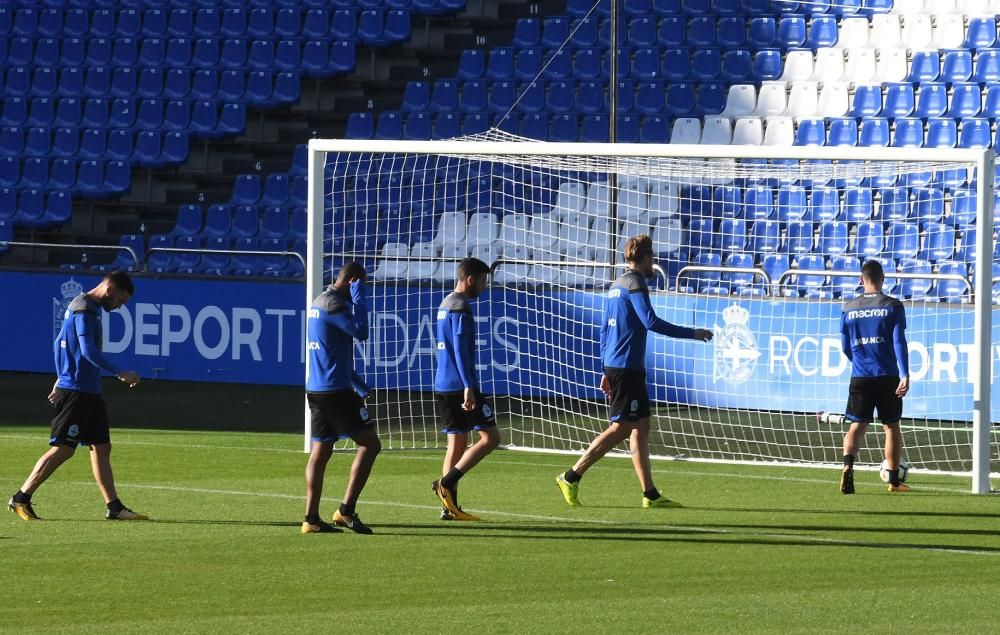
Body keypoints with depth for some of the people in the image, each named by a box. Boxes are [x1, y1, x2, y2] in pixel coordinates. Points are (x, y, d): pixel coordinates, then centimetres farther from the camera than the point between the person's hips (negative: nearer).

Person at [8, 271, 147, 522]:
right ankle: (21, 499, -3)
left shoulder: (88, 308, 17)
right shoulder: (84, 310, -14)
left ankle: (114, 507, 7)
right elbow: (88, 351, -25)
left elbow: (58, 344, 26)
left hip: (89, 392, 10)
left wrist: (62, 379, 29)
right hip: (76, 391, -10)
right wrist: (120, 373, -24)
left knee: (101, 447, 7)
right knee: (63, 449, -8)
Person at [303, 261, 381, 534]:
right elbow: (361, 332, -20)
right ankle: (346, 510, -10)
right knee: (370, 444, -5)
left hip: (316, 388, 10)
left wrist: (356, 382, 28)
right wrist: (359, 299, -11)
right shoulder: (333, 303, -14)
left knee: (320, 451, 10)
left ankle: (312, 518, 7)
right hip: (335, 389, -10)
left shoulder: (319, 302, 17)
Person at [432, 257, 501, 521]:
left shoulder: (445, 305, 18)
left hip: (443, 388, 10)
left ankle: (450, 507, 4)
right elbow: (461, 349, -19)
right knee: (490, 437, -5)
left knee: (457, 443, 9)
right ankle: (447, 483, -14)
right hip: (459, 386, -10)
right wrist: (468, 387, -22)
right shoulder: (461, 308, -12)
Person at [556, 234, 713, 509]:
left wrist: (607, 370, 23)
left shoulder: (616, 285, 17)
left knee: (641, 425, 8)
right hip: (627, 367, -10)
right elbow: (651, 322, -21)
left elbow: (604, 329, 20)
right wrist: (692, 333, -15)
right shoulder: (635, 284, -11)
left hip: (614, 365, 10)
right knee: (621, 427, -6)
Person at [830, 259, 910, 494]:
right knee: (891, 426, 11)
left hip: (860, 377, 1)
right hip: (888, 377, -1)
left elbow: (846, 347, 12)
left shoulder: (849, 308, 6)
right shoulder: (893, 306, -2)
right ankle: (894, 481, 15)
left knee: (857, 425, 0)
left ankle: (848, 466, -26)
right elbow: (899, 342, -11)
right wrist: (904, 375, -15)